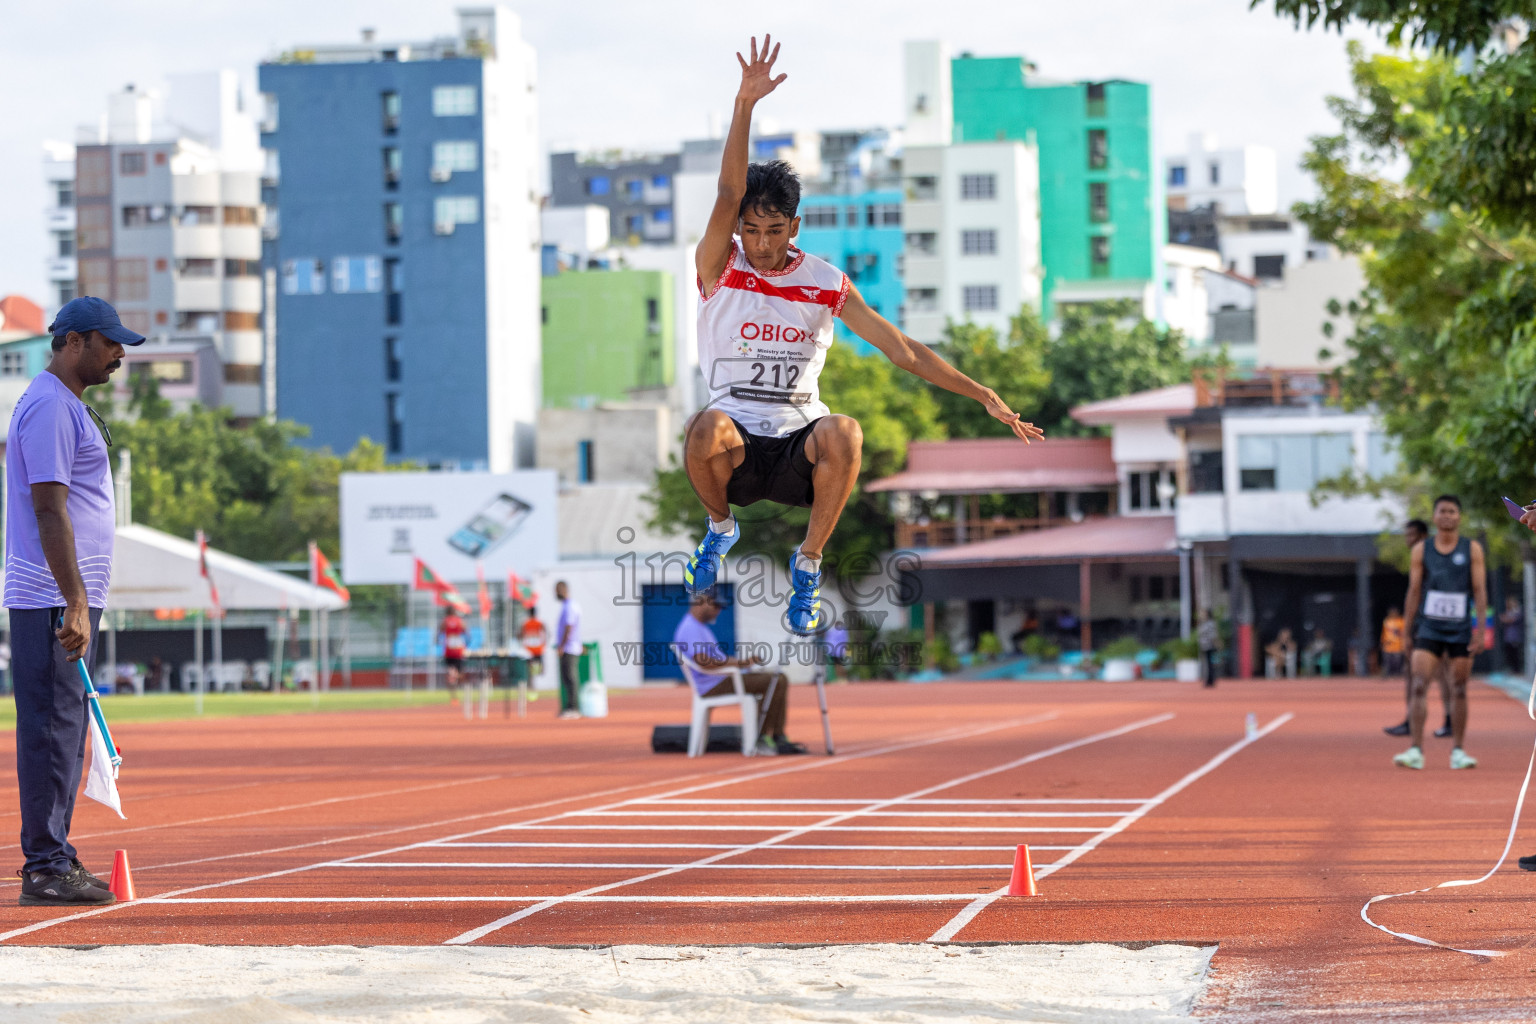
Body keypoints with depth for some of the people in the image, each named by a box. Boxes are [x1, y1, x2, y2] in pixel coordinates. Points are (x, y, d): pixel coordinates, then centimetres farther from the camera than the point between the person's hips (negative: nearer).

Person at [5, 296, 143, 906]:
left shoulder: (68, 405, 19)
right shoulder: (49, 406, -14)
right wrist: (76, 603, -25)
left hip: (72, 598, 10)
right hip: (53, 601, -10)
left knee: (65, 727, 12)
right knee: (53, 725, -9)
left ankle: (56, 858, 17)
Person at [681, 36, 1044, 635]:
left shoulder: (825, 283, 5)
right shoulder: (720, 269, 0)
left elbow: (901, 350, 4)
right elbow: (728, 195, -17)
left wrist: (983, 396, -5)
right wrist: (746, 104, -29)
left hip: (799, 449, 1)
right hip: (736, 444, -1)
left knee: (842, 433, -35)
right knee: (706, 429, -37)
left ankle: (808, 563, -12)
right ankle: (720, 529, -2)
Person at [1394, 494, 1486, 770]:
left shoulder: (1472, 549, 3)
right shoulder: (1421, 550, 5)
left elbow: (1479, 591, 0)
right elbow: (1414, 591, 8)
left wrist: (1480, 631, -7)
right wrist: (1408, 632, 6)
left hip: (1461, 630, 0)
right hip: (1428, 628, 0)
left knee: (1459, 690, 3)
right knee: (1420, 686, -12)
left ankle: (1458, 751, 10)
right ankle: (1417, 750, -15)